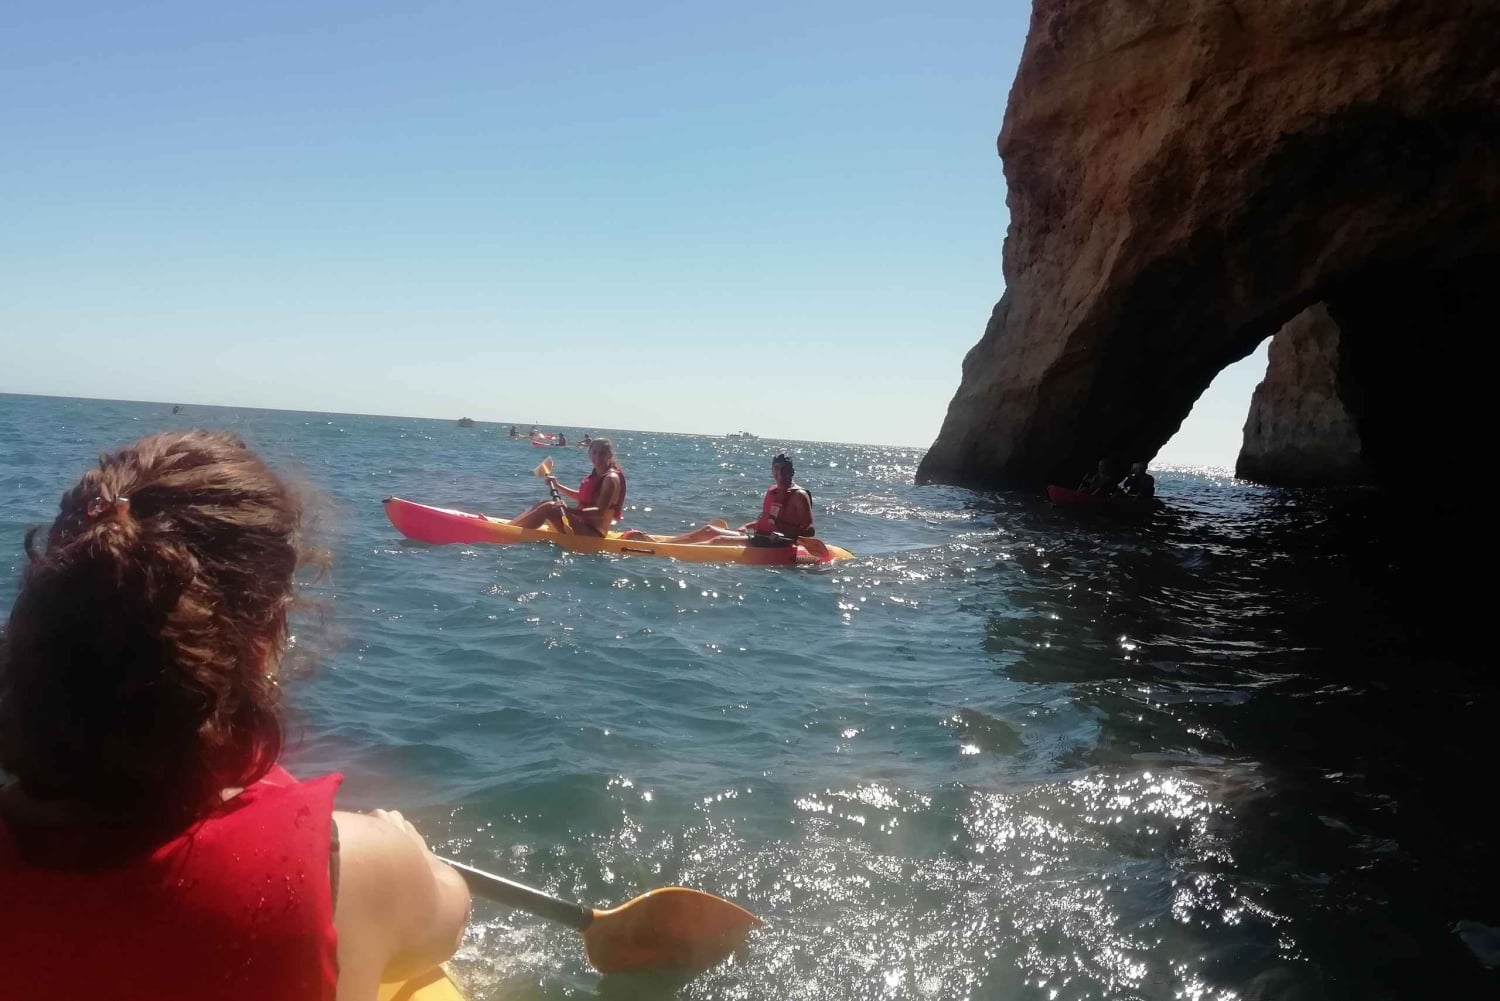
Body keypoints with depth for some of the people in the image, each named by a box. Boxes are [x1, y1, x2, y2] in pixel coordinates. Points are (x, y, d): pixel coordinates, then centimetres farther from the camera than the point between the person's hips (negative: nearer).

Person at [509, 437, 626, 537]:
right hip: (584, 525, 10)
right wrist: (558, 486, 22)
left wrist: (570, 510, -35)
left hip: (594, 533, -10)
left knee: (549, 508, -19)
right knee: (545, 504, 7)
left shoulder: (611, 478, -15)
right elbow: (582, 497, 30)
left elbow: (600, 512, -25)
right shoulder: (595, 475, 13)